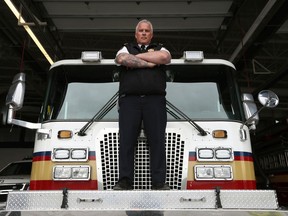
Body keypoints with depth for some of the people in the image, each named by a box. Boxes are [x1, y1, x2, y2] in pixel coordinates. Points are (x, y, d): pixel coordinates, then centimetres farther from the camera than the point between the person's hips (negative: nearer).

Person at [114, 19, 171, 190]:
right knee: (126, 141, -5)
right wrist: (149, 63, 0)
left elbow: (164, 57, -2)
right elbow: (121, 59, -2)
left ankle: (159, 182, -1)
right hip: (130, 100, 0)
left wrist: (137, 56, 4)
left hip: (155, 100, 0)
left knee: (158, 140, -5)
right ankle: (125, 181, 0)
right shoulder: (126, 48, 23)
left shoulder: (160, 49, 23)